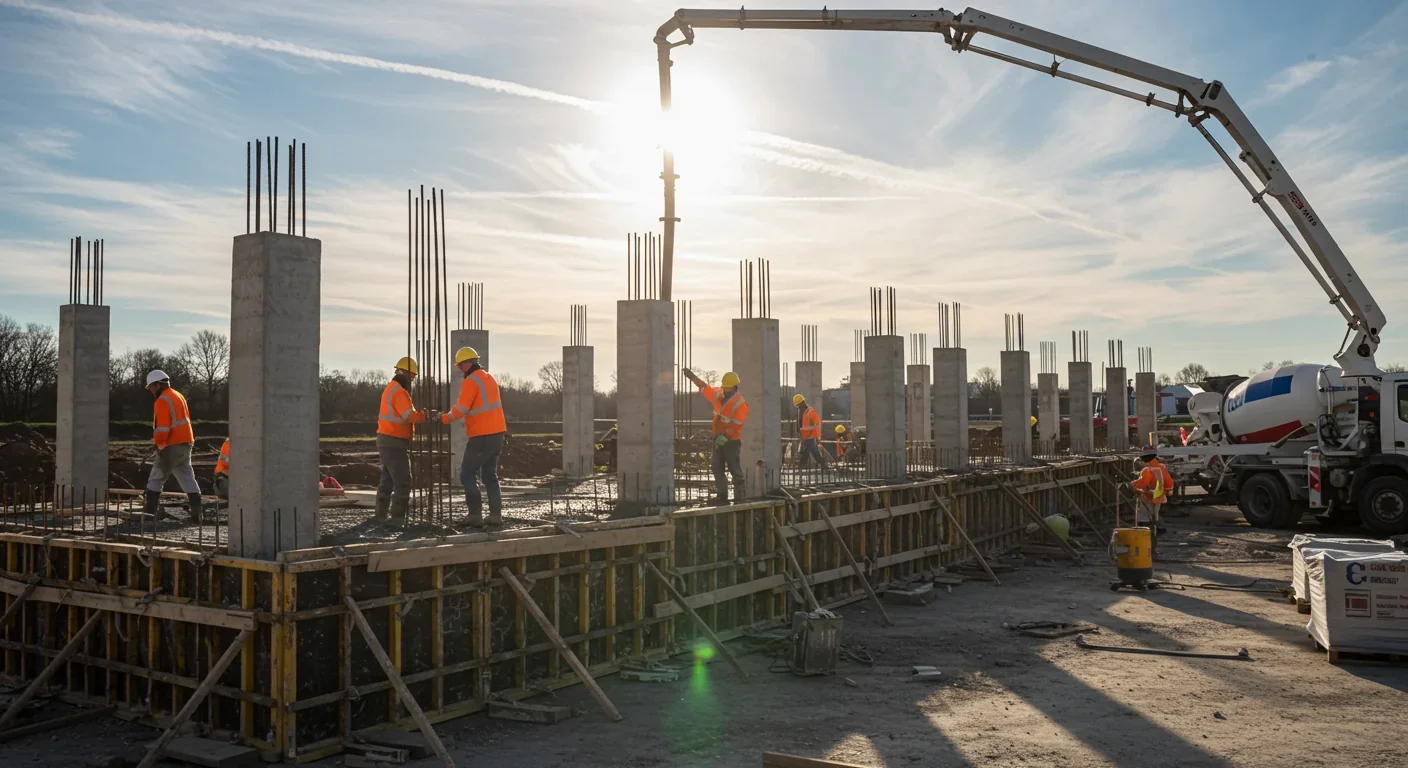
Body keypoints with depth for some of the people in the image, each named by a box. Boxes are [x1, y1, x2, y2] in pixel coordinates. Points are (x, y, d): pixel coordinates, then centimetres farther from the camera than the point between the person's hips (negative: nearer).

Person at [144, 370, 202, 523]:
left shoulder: (162, 401, -14)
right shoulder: (178, 396, 15)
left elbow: (163, 428, -21)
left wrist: (159, 444, -12)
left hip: (171, 446, -8)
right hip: (185, 443, 8)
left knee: (156, 479, 3)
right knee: (187, 478, 8)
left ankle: (150, 512, 6)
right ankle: (196, 514, 4)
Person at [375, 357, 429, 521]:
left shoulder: (391, 388, 17)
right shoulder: (399, 391, -16)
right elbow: (410, 415, -25)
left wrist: (421, 414, 1)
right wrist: (427, 415, -14)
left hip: (386, 440, 11)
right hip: (394, 442, -11)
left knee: (388, 480, 16)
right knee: (403, 481, -10)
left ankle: (381, 515, 21)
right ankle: (397, 518, -12)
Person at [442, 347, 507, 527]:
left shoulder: (470, 381, -14)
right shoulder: (489, 378, 15)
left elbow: (461, 409, -17)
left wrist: (444, 418, -3)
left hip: (482, 437, -9)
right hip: (497, 433, 9)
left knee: (467, 474, 1)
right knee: (490, 475, 15)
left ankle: (476, 514, -5)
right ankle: (496, 514, 12)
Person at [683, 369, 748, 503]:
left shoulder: (740, 404, -16)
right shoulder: (719, 395, 5)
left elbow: (736, 425, -22)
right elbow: (704, 387, 15)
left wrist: (724, 436, -29)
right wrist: (692, 377, 9)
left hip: (732, 441, -8)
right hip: (718, 439, 8)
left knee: (735, 469, -5)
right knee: (717, 469, 7)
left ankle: (739, 497, 1)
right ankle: (722, 496, 10)